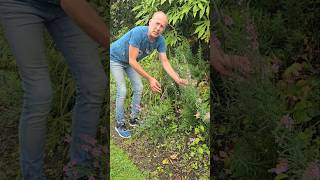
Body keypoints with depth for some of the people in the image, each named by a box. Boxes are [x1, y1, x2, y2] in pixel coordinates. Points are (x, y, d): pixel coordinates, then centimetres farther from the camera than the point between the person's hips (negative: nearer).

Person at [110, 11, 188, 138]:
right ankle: (120, 124, 1)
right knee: (122, 91, -12)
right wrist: (150, 79, -39)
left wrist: (178, 80, -28)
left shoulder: (160, 40, -19)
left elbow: (165, 62, -16)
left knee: (138, 88, 4)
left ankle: (134, 119, 21)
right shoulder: (138, 32, -38)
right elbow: (132, 61, -37)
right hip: (115, 58, -6)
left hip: (130, 61, 7)